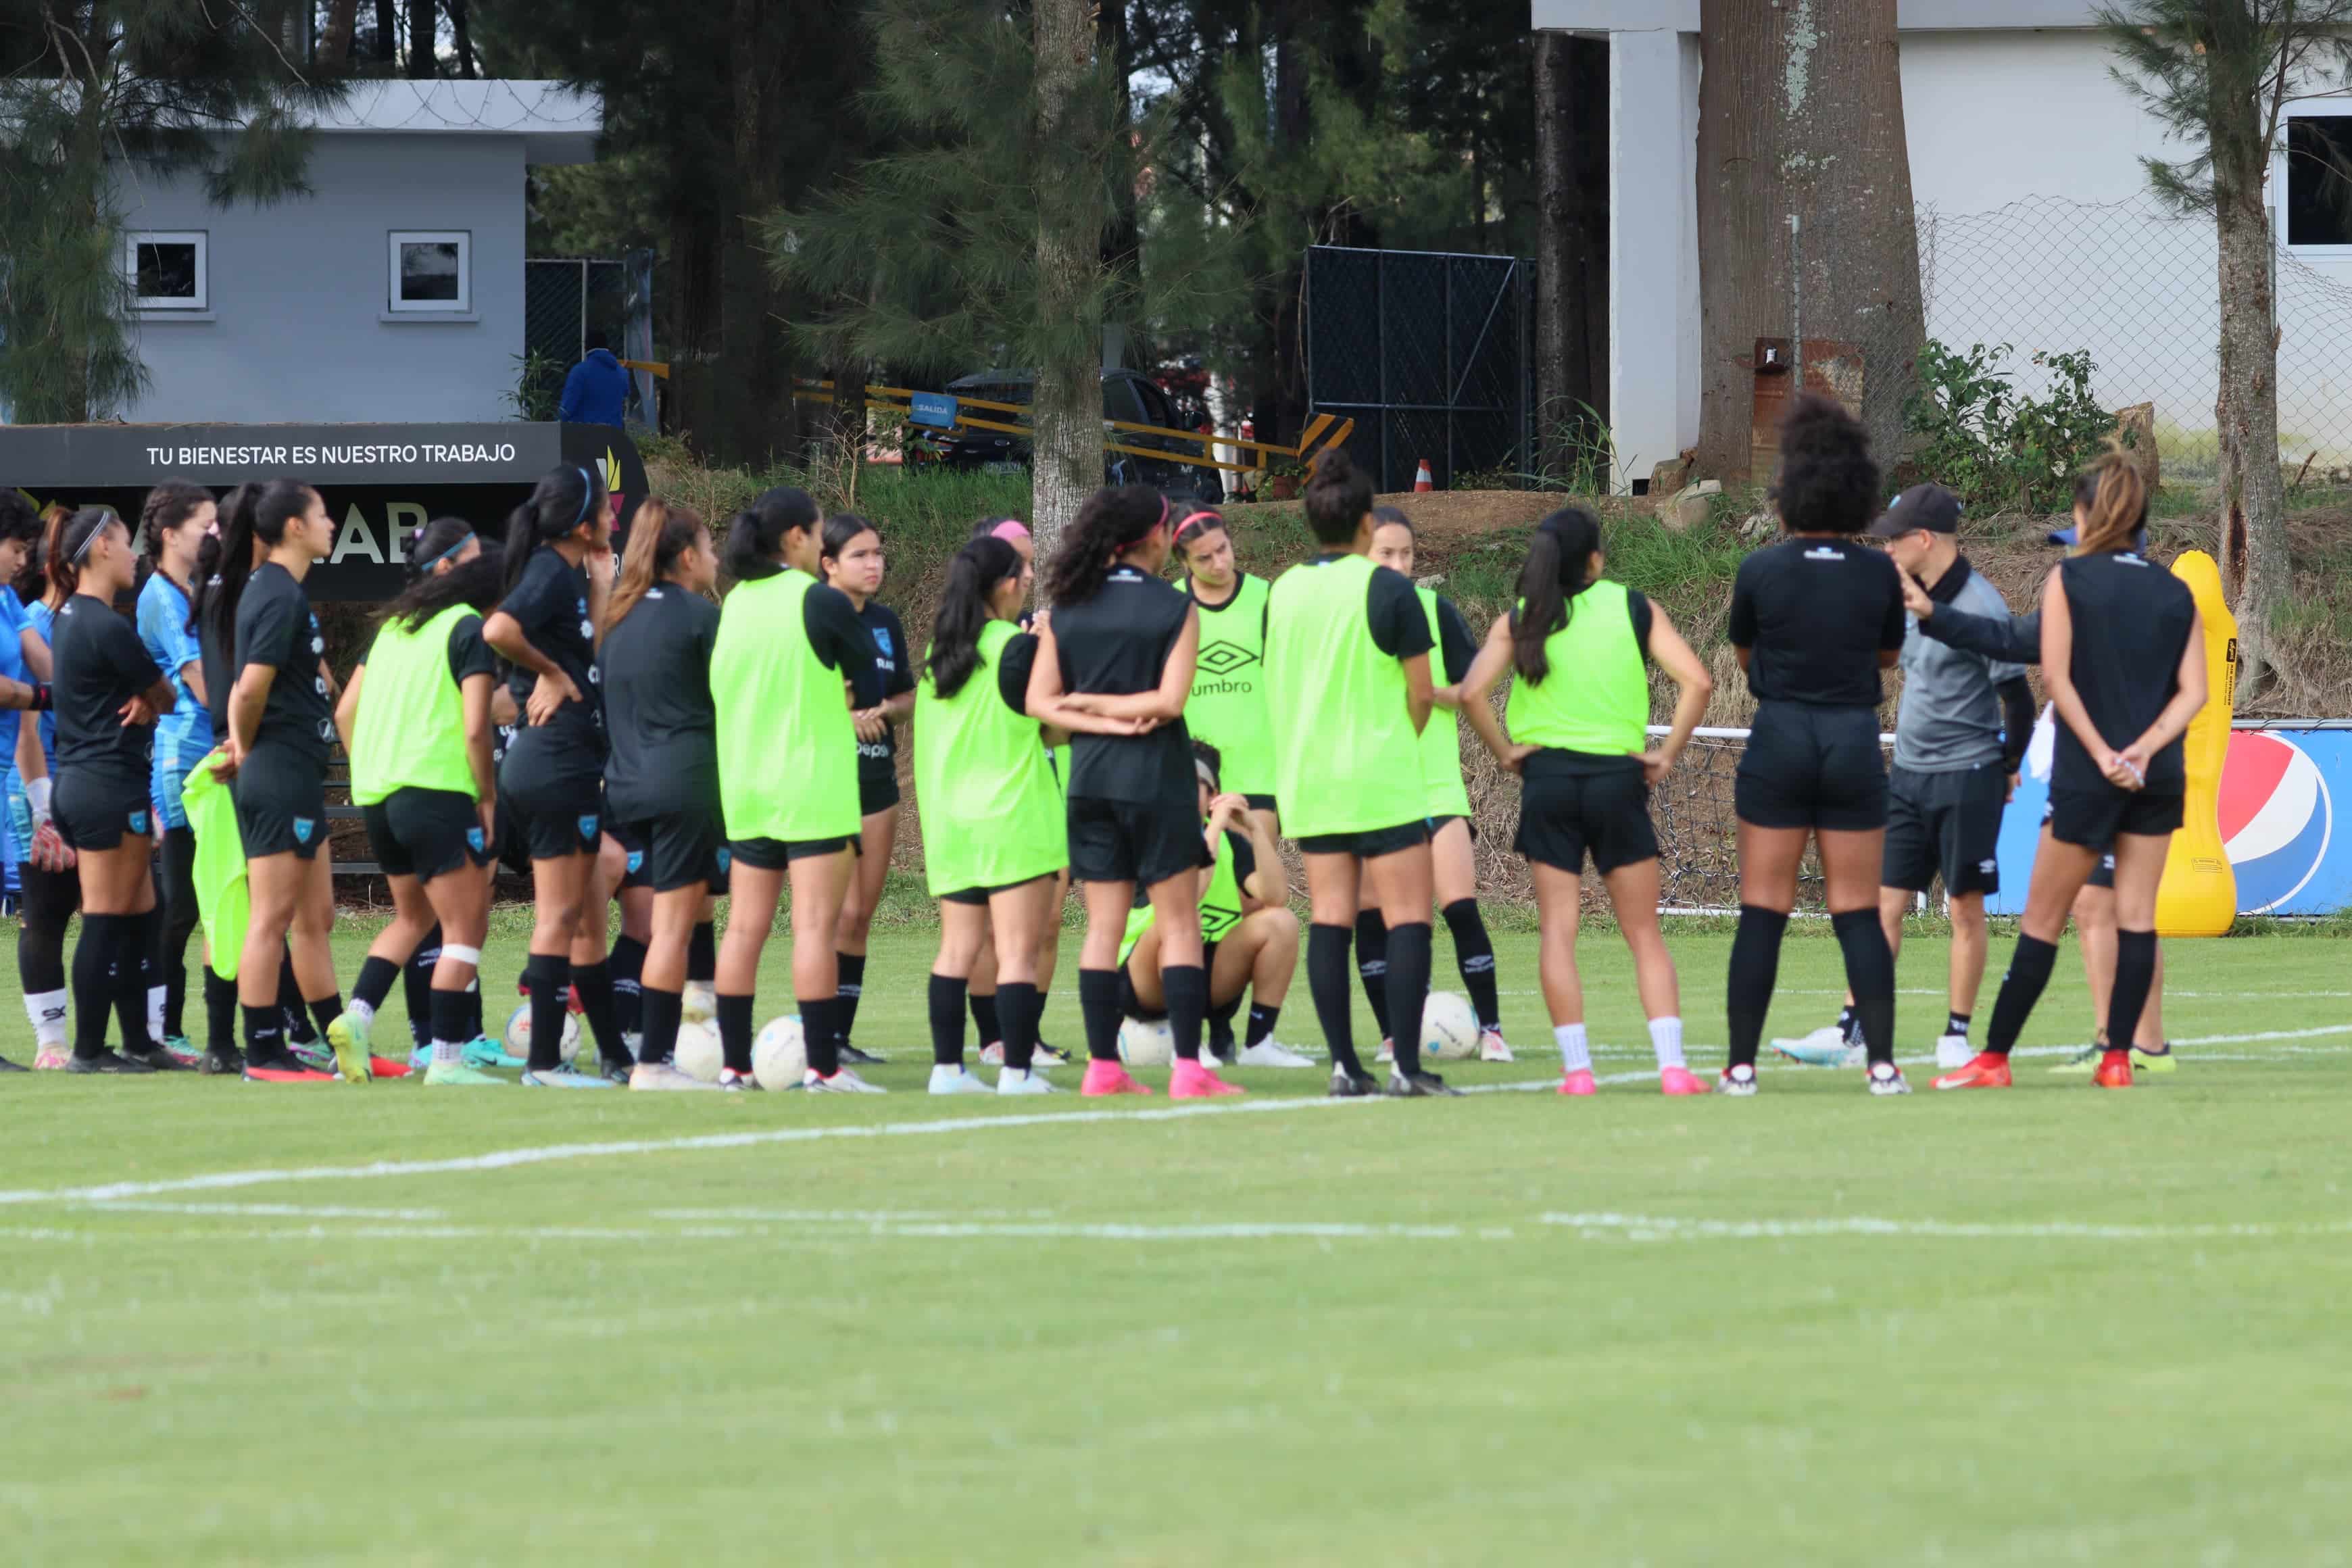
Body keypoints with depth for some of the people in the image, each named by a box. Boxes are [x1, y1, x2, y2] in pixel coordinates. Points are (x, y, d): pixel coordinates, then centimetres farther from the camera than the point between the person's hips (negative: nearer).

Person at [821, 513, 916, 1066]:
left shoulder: (885, 622, 12)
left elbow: (907, 698, 17)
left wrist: (882, 711, -4)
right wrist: (842, 713, -18)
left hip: (877, 777, 6)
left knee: (862, 915, 6)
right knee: (842, 911, -12)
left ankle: (842, 1036, 10)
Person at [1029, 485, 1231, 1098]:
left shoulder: (1067, 610, 5)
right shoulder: (1174, 609, -7)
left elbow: (1040, 699, 0)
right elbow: (1170, 699, -14)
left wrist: (1086, 708, -4)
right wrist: (1122, 710, -2)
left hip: (1088, 777, 4)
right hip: (1154, 778, -4)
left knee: (1103, 925, 8)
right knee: (1179, 922, 1)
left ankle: (1103, 1066, 5)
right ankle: (1189, 1067, -5)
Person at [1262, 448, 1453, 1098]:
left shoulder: (1282, 592, 5)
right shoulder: (1386, 588, -10)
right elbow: (1421, 691, -6)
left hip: (1306, 777, 5)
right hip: (1380, 779, -5)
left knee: (1329, 917, 6)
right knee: (1408, 917, -2)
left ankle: (1344, 1064, 3)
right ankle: (1407, 1065, -8)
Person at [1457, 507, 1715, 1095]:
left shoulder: (1518, 621, 3)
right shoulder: (1634, 609, 2)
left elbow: (1472, 692, -10)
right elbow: (1697, 682, -7)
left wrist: (1504, 751, 1)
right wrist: (1666, 754, 0)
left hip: (1548, 777, 0)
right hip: (1618, 777, 0)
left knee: (1558, 928, 4)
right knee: (1644, 934, 5)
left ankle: (1576, 1068, -2)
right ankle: (1672, 1064, -5)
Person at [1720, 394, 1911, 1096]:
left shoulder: (1760, 571, -7)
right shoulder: (1880, 574, -3)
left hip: (1779, 742, -1)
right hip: (1855, 743, 1)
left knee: (1762, 912, 4)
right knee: (1859, 913, 6)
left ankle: (1741, 1065, 2)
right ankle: (1882, 1061, 1)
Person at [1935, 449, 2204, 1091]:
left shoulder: (2068, 579, -3)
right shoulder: (2177, 593, 7)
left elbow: (2057, 676, -11)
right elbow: (2193, 691, -2)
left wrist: (2102, 754, -12)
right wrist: (2145, 748, -10)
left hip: (2086, 775, -3)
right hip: (2158, 776, 3)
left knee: (2042, 920, 3)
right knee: (2137, 916, 6)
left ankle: (1993, 1060, 5)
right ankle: (2118, 1058, 2)